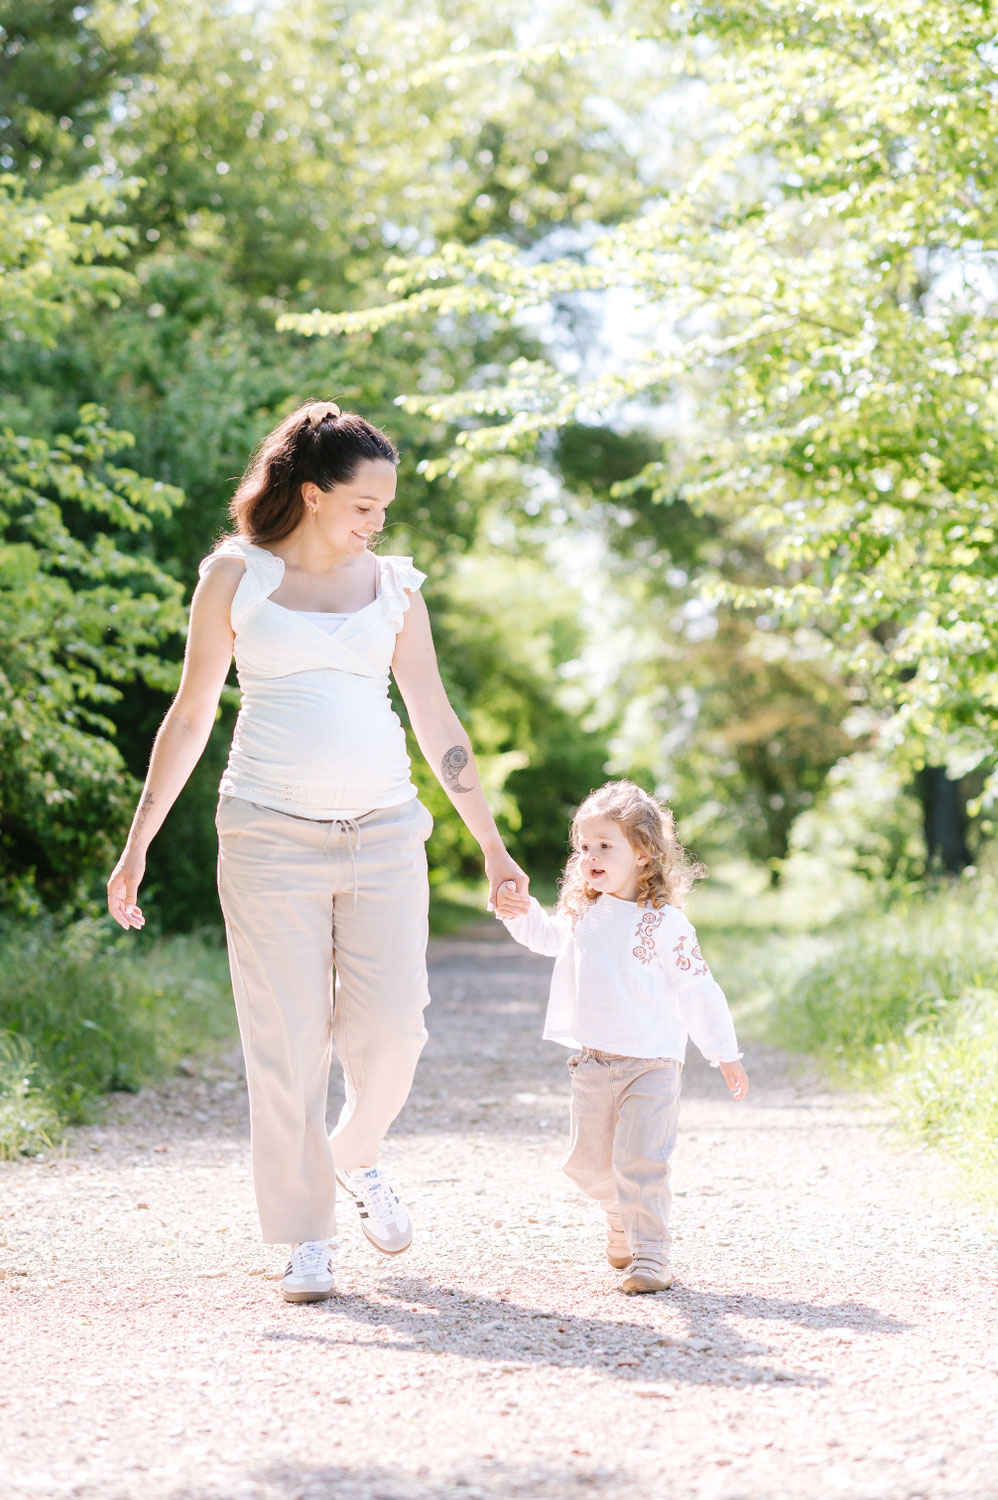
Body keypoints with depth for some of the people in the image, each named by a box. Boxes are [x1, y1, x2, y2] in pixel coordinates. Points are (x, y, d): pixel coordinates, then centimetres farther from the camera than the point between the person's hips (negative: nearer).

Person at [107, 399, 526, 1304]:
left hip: (384, 830, 2)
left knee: (391, 1033, -3)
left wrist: (492, 849, 12)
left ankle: (356, 1156, 29)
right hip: (271, 833, -2)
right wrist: (137, 846, 4)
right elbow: (190, 717, 6)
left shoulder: (392, 585, 10)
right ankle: (306, 1237, 9)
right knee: (286, 1044, -3)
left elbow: (437, 723, 13)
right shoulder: (235, 576, 3)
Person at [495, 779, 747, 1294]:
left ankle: (649, 1257, -8)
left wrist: (724, 1054, -3)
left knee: (640, 1161, -14)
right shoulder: (582, 913, 7)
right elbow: (548, 936, 28)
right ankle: (622, 1220, 38)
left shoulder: (665, 922, -9)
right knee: (590, 1163, 12)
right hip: (592, 1063, 6)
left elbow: (696, 991, -6)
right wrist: (521, 914, 7)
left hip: (652, 1063, -6)